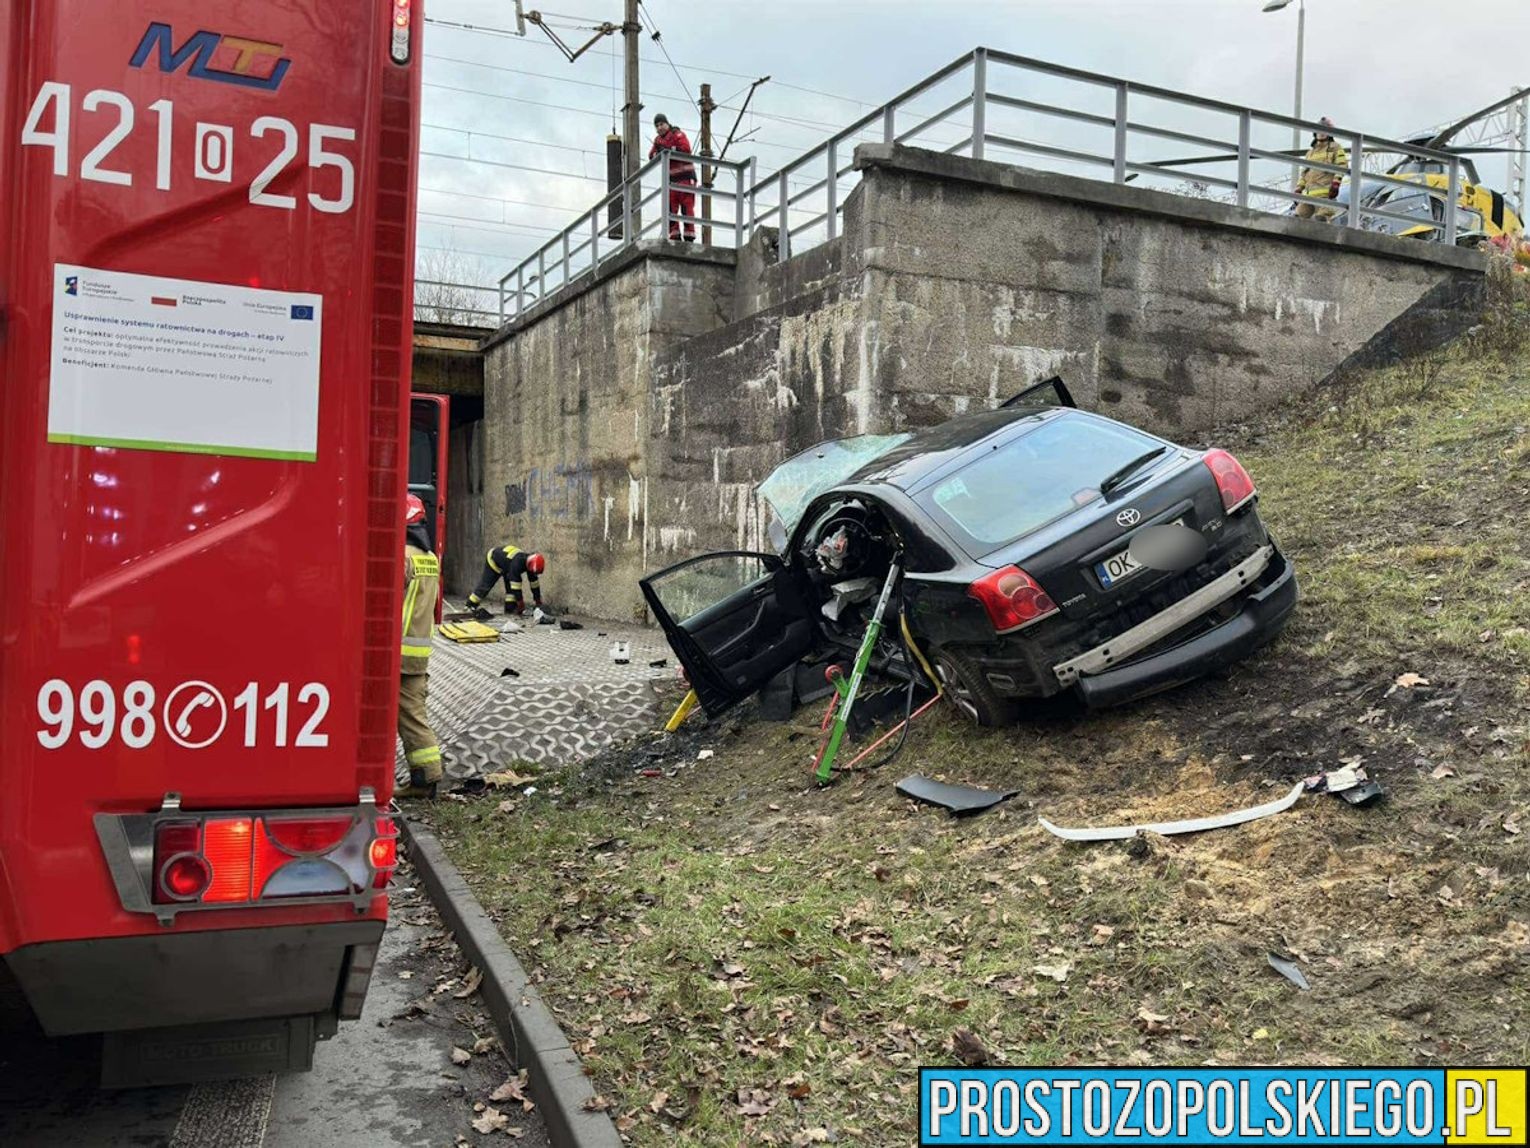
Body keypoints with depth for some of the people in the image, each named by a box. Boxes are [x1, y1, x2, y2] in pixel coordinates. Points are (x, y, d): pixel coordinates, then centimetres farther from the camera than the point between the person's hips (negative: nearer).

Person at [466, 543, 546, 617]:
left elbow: (534, 582, -10)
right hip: (493, 560, -7)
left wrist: (538, 601, -8)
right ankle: (472, 603, 12)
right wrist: (521, 604, -37)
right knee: (486, 584, -1)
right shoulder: (517, 563, -44)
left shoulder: (530, 563, -20)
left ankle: (510, 607, 0)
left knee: (510, 585, -5)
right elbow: (516, 583, -42)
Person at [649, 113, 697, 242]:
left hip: (685, 176, -7)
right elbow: (652, 156, 8)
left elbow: (685, 149, -19)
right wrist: (658, 153, -14)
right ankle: (674, 234, 7)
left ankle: (689, 236, -8)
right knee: (670, 207, 3)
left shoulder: (677, 135, -4)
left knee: (686, 207, -7)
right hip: (670, 178, 7)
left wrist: (668, 150, -18)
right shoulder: (658, 140, 16)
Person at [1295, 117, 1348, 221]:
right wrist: (1298, 189, 17)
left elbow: (1341, 166, -2)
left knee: (1321, 219, -19)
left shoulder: (1335, 148, 10)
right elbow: (1304, 173, 28)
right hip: (1309, 192, 7)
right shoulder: (1310, 152, 29)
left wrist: (1335, 183, -15)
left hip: (1325, 192, -7)